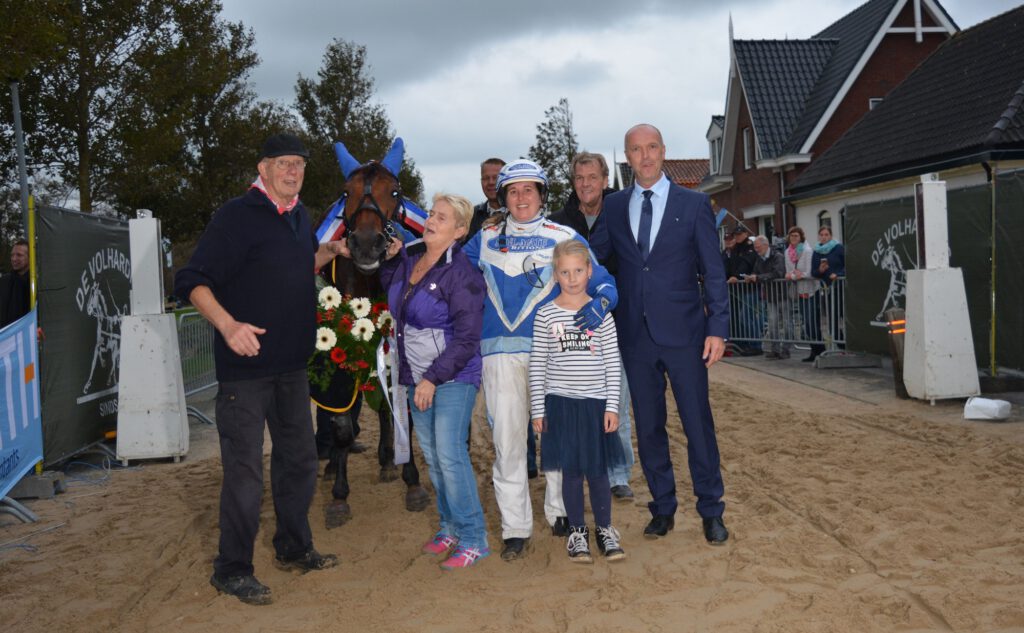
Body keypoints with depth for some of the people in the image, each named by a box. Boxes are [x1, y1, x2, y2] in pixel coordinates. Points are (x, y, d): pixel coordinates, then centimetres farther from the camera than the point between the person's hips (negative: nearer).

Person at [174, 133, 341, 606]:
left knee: (299, 459, 17)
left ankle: (294, 549, 34)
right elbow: (193, 282, -19)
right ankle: (231, 571, 14)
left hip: (291, 364, 8)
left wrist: (328, 251, 11)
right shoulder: (237, 216, -13)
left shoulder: (299, 217, 11)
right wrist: (227, 323, -33)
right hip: (246, 366, -8)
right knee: (245, 470, -2)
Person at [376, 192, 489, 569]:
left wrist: (434, 378, -19)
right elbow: (389, 288, 29)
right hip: (417, 376, 8)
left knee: (450, 454, -10)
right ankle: (449, 526, 27)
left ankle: (472, 538, 2)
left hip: (453, 378, -8)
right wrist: (390, 258, 11)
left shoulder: (461, 273, -16)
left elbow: (466, 338, -18)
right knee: (431, 456, 13)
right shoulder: (408, 257, 6)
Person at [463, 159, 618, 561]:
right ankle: (515, 527, 10)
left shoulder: (565, 238, 5)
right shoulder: (485, 240, 12)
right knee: (507, 438, 0)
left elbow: (602, 280, 4)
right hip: (500, 351, 1)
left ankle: (559, 510, 27)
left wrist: (598, 304, -16)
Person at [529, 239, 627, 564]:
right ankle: (577, 532, 21)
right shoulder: (546, 314, 0)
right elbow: (537, 364, 1)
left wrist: (612, 406, -3)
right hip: (560, 402, 0)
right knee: (571, 470, 7)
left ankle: (604, 530, 24)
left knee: (598, 469, 7)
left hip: (595, 402, 0)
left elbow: (613, 362, 2)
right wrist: (537, 409, 0)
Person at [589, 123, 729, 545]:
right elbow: (590, 257, 11)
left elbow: (713, 271, -1)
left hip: (683, 333, -3)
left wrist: (718, 328, -7)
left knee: (698, 423, 3)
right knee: (648, 426, 10)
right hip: (635, 334, 3)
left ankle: (711, 512, 16)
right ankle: (662, 509, 23)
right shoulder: (614, 207, 8)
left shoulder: (693, 204, 0)